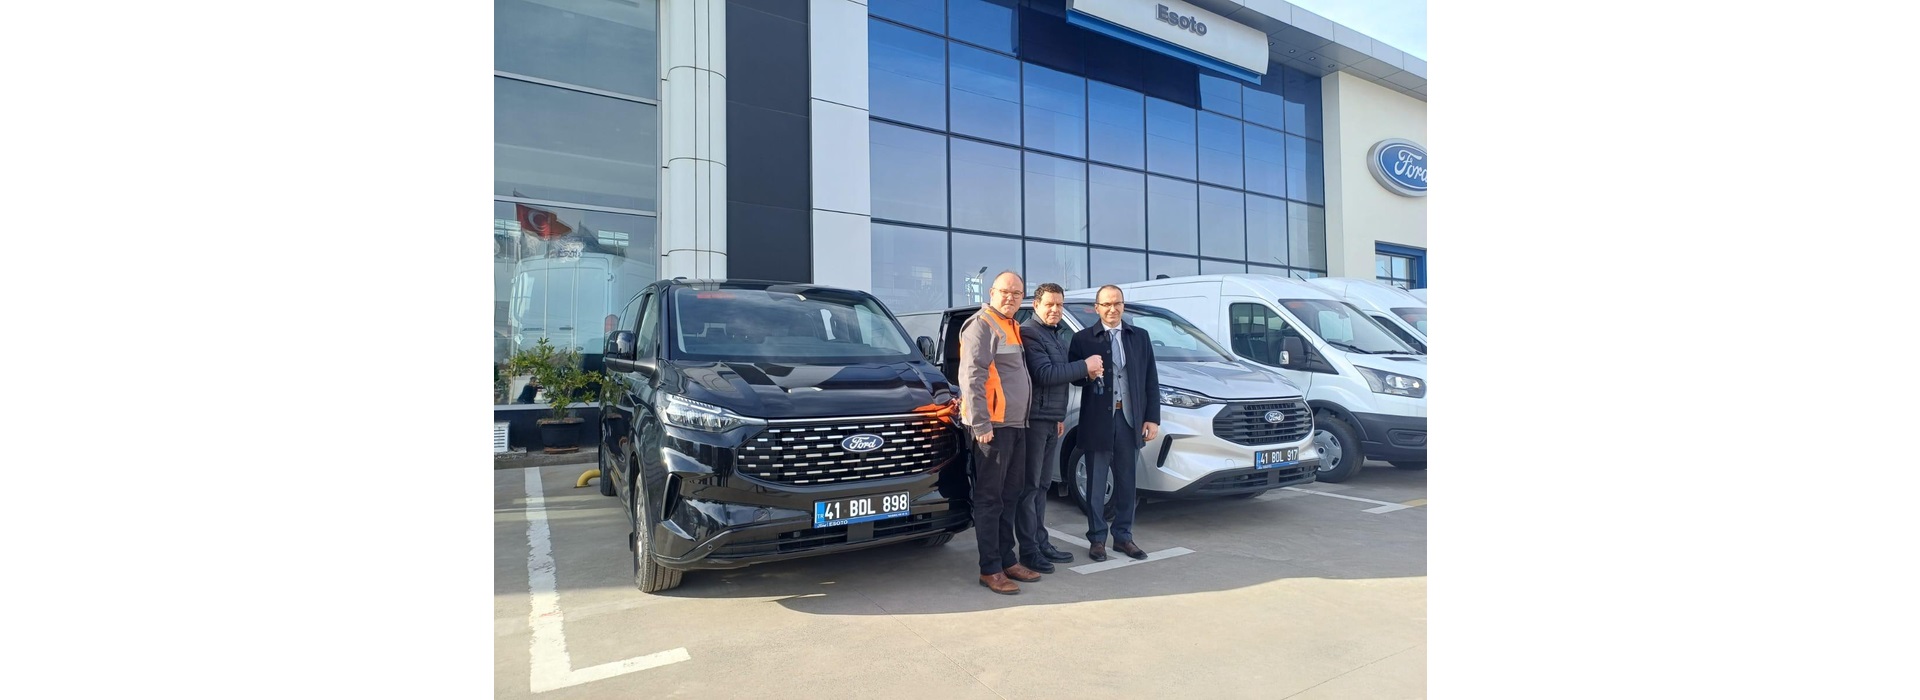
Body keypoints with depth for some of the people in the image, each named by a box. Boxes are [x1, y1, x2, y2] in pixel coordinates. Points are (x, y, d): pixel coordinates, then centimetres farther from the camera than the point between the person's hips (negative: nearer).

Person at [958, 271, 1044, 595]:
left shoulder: (1011, 328, 19)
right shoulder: (981, 325, -9)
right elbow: (972, 376, -17)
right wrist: (981, 424, -22)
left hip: (1015, 424, 9)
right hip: (993, 426, -9)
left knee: (1009, 497, 14)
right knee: (989, 499, -3)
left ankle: (1007, 560, 24)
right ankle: (990, 569, 5)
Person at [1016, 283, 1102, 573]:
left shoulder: (1055, 335, 18)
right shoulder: (1029, 333, -12)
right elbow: (1044, 374, -22)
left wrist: (1060, 415, 18)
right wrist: (1085, 366, -16)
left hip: (1052, 420, 9)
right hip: (1035, 420, -9)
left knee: (1041, 485, 14)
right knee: (1029, 487, -2)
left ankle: (1041, 543, 23)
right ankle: (1029, 550, 5)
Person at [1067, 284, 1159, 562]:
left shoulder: (1140, 336, 9)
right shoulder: (1083, 339, 0)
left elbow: (1151, 381, 7)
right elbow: (1073, 377, -1)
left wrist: (1152, 418, 0)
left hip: (1130, 419, 3)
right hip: (1098, 421, -2)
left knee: (1126, 483, 12)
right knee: (1096, 484, 8)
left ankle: (1123, 536, 25)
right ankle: (1097, 538, 19)